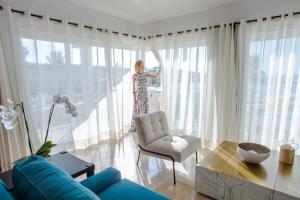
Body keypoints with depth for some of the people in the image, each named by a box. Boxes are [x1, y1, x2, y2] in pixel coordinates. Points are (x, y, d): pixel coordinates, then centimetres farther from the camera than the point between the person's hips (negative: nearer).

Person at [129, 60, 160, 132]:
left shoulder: (145, 74, 6)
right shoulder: (134, 76, -7)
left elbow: (155, 76, 10)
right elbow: (133, 87, -7)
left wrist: (160, 69, -2)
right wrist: (134, 98, -11)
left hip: (145, 94, 5)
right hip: (138, 95, -5)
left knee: (145, 110, 9)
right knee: (136, 111, 3)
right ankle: (133, 127, 17)